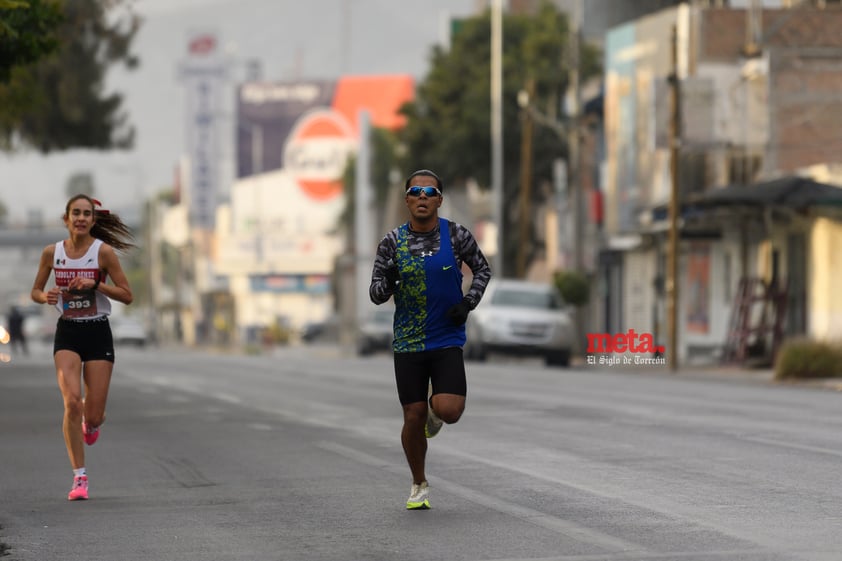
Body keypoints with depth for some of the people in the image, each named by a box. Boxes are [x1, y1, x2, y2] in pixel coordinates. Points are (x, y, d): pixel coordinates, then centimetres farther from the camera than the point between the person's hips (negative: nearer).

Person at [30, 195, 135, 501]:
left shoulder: (103, 251, -7)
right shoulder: (52, 253, 0)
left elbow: (126, 295, -5)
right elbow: (35, 291, 12)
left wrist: (96, 283, -19)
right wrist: (47, 296, -11)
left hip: (98, 333, -1)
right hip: (67, 332, 1)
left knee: (93, 416, -1)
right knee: (71, 402, -18)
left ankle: (89, 421, 41)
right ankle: (79, 476, -9)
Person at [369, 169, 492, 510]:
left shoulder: (456, 236, -4)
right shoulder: (392, 243, -3)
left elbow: (483, 269, 12)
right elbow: (376, 295, 1)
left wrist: (469, 302, -5)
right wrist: (387, 281, -22)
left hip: (447, 340, -1)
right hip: (407, 343, 1)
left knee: (448, 411, -17)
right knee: (413, 418, 1)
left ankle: (434, 407, 22)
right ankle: (419, 485, 24)